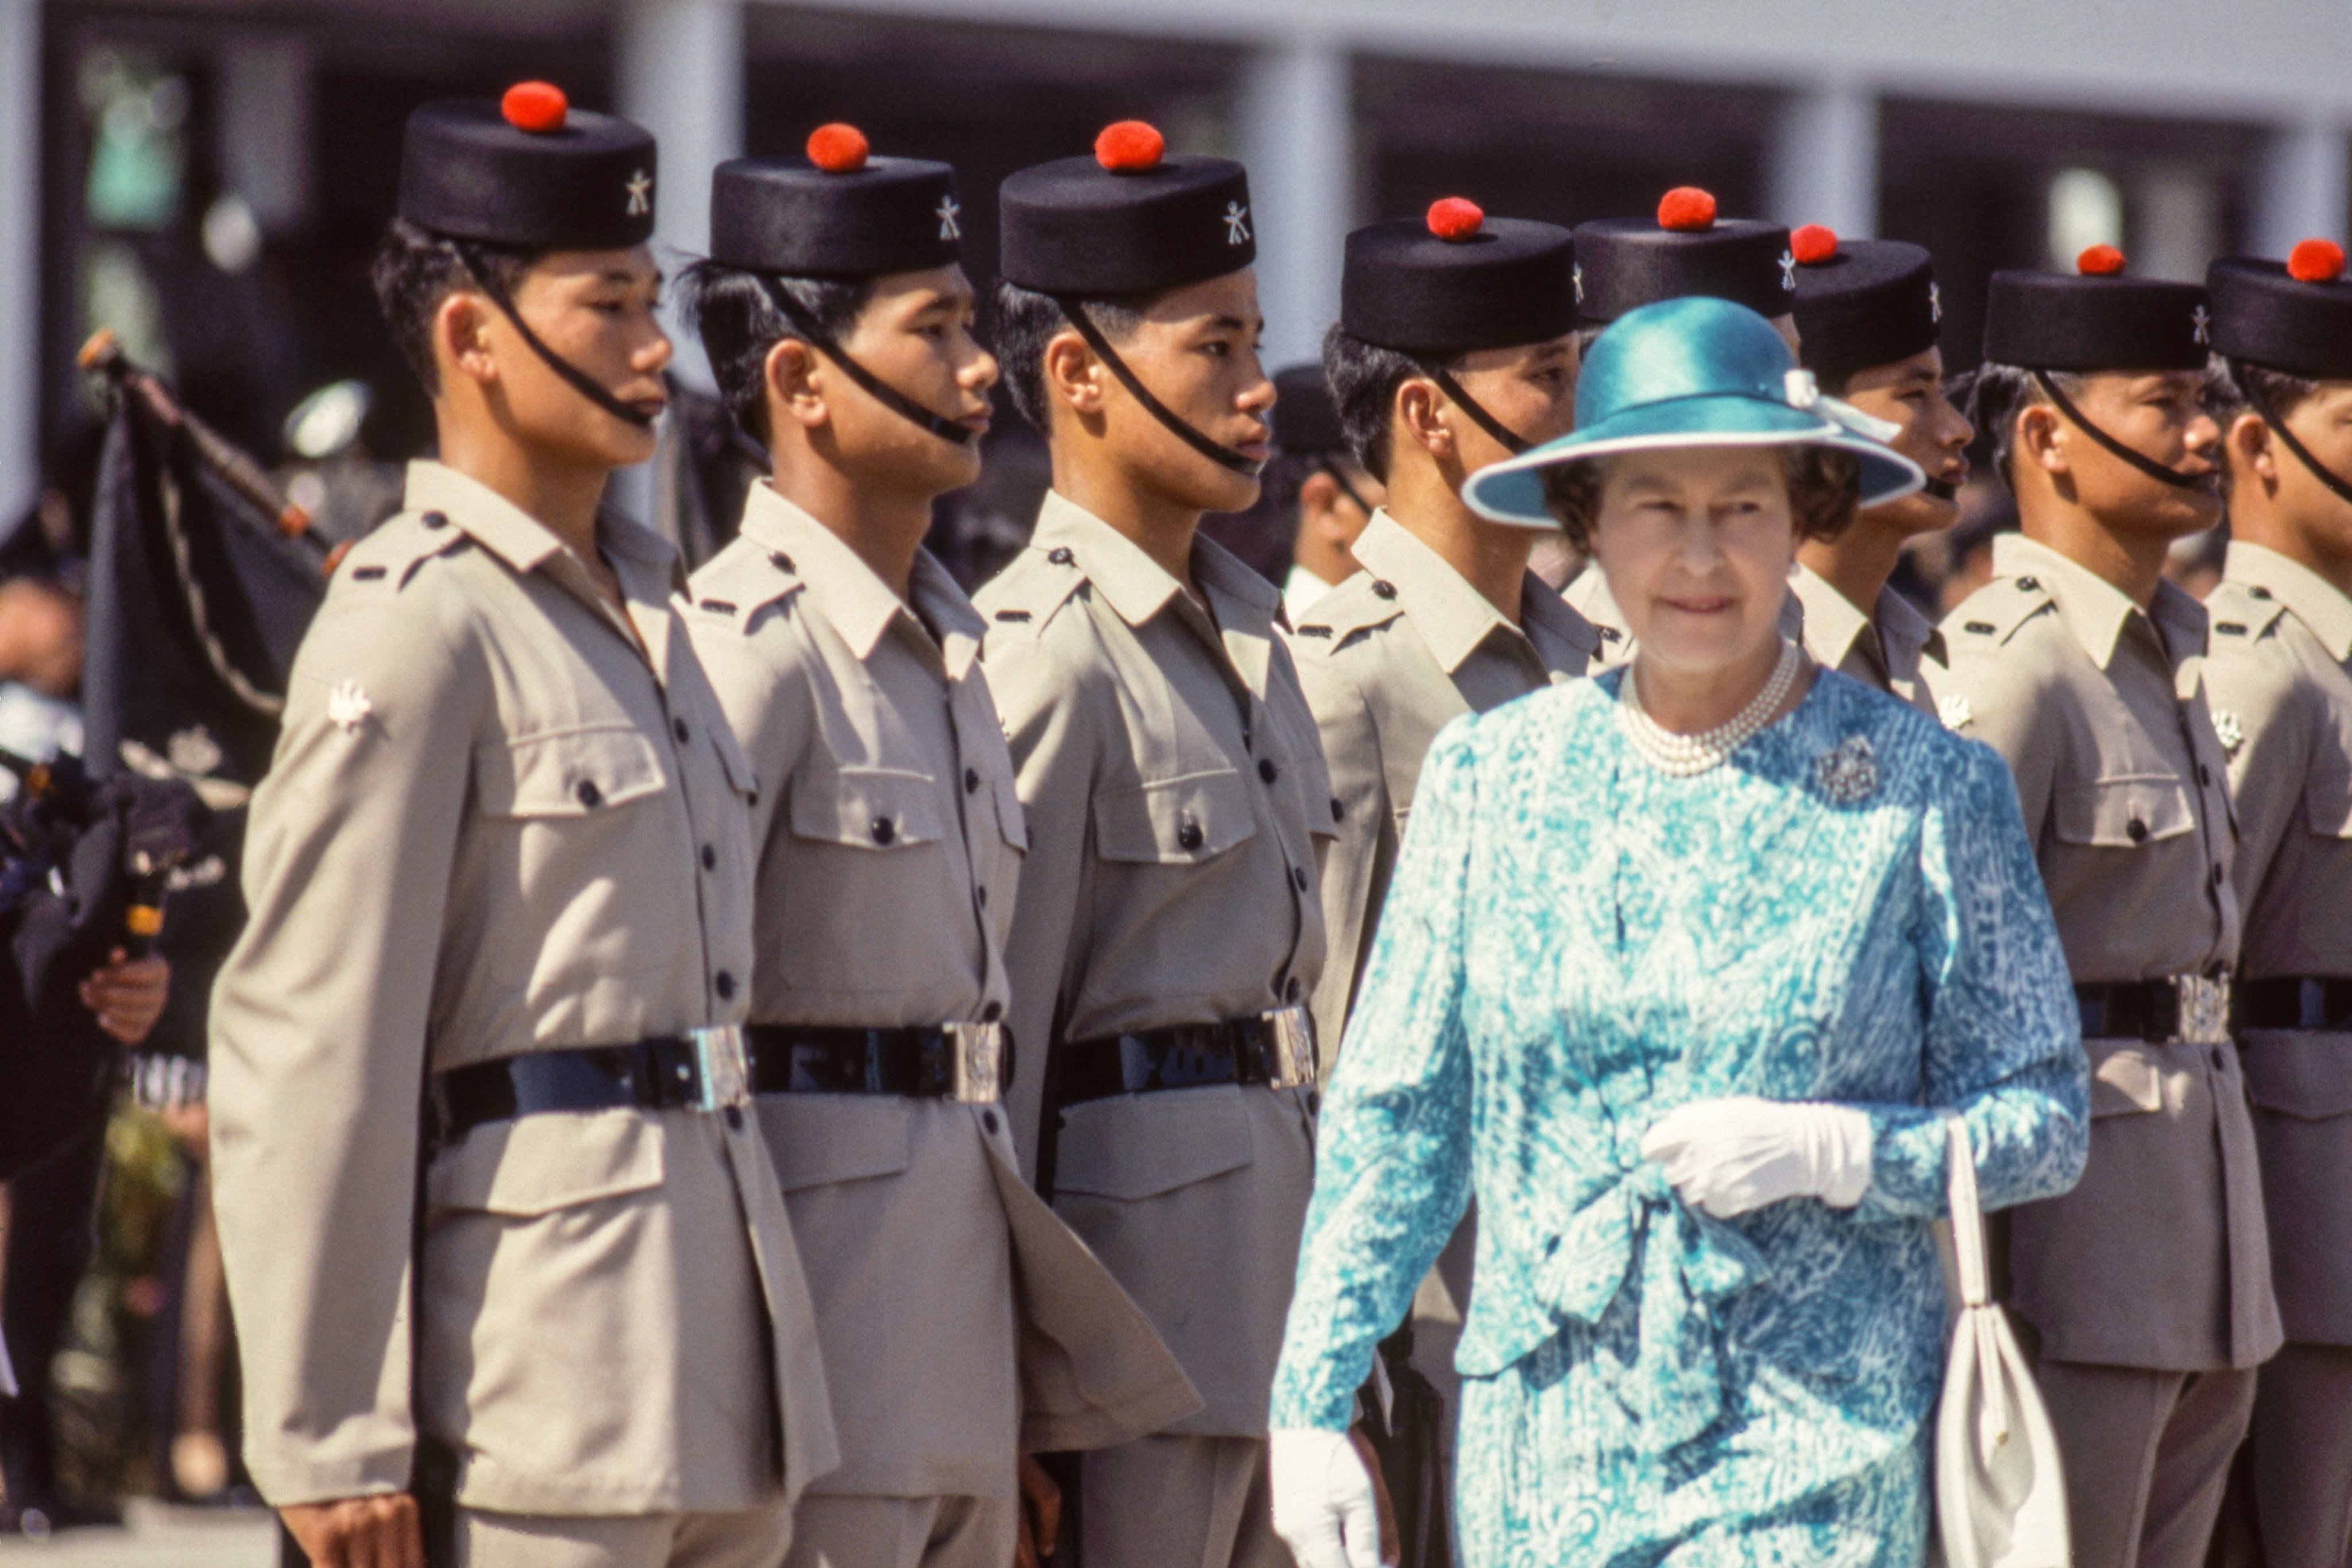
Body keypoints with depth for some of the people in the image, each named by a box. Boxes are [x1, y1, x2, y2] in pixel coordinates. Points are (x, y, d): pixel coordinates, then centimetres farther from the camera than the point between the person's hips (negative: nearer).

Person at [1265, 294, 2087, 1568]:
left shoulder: (1928, 791, -1)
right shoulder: (1489, 776, 6)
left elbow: (2043, 1126, 2)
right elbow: (1392, 1119, 9)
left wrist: (1825, 1150, -15)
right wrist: (1310, 1405, 4)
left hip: (1812, 1459, -3)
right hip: (1547, 1452, 3)